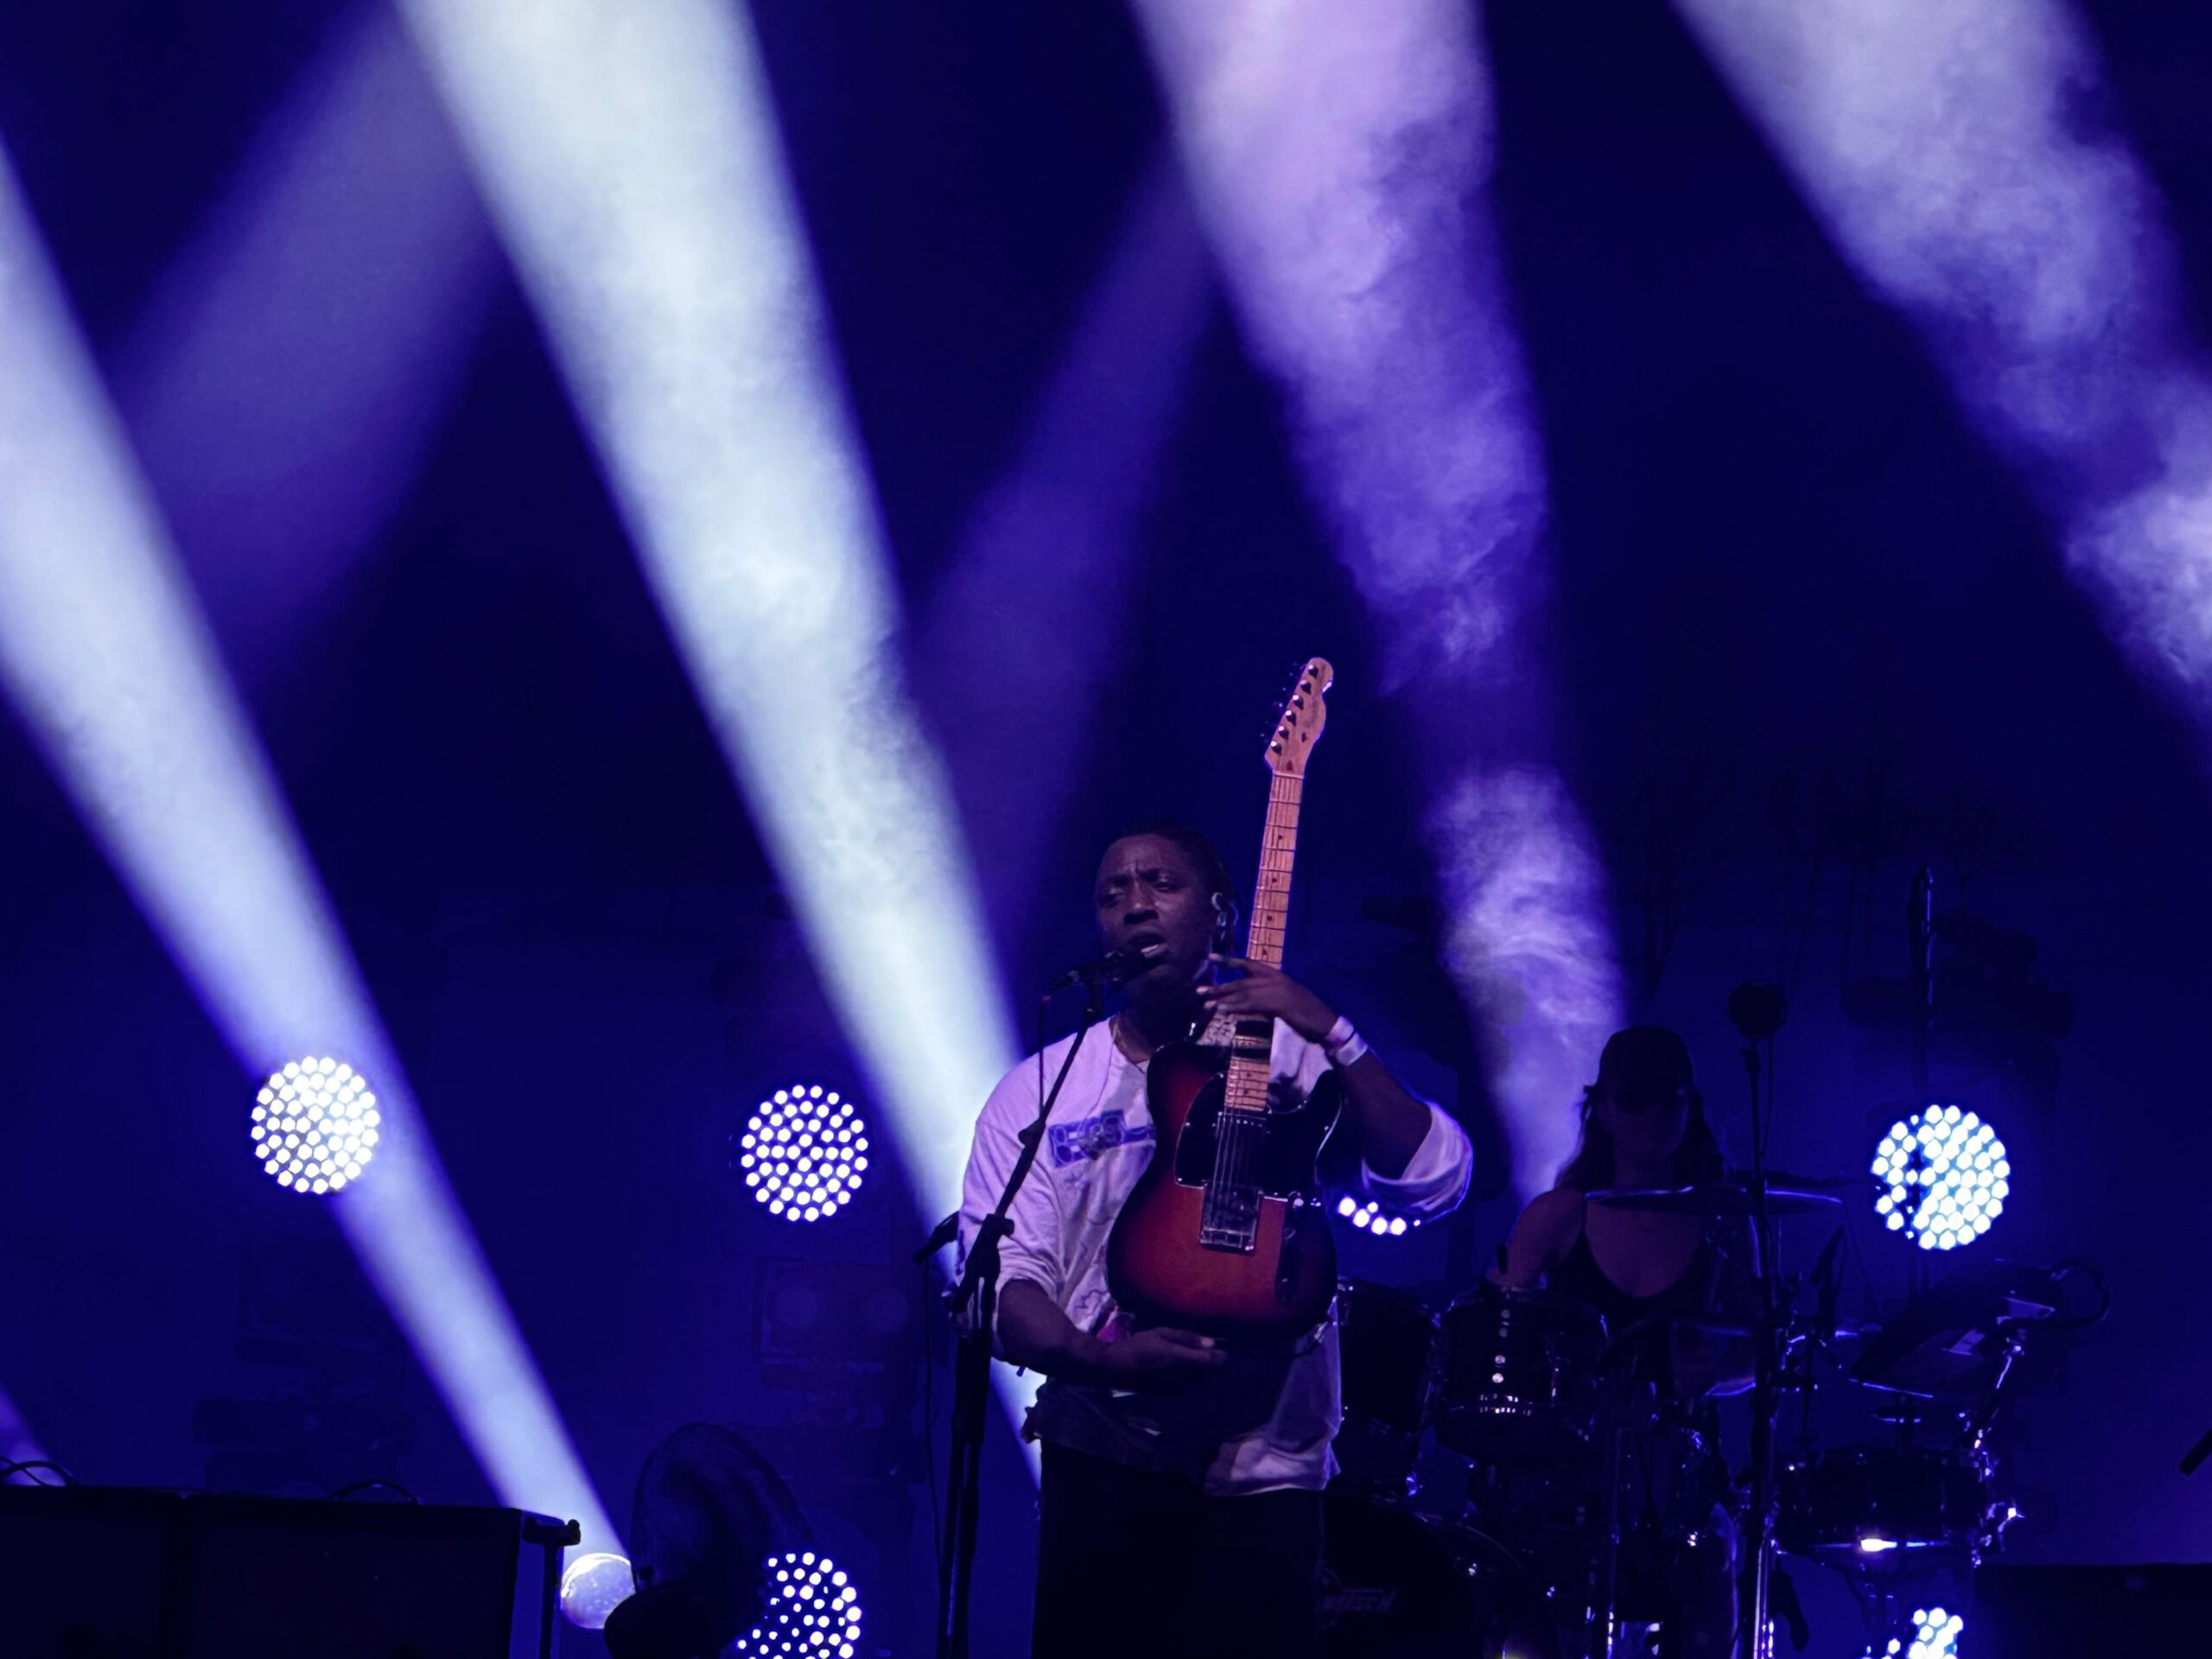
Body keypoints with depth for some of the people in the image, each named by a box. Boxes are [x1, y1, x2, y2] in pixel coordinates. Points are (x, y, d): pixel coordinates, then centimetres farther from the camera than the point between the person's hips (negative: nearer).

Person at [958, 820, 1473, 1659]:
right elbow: (996, 1280, -3)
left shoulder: (1291, 1056, 2)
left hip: (1263, 1472, -1)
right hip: (1100, 1466, 1)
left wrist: (1333, 1035, -20)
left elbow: (1434, 1182, -11)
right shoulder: (1040, 1089, 5)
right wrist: (1098, 1359, -22)